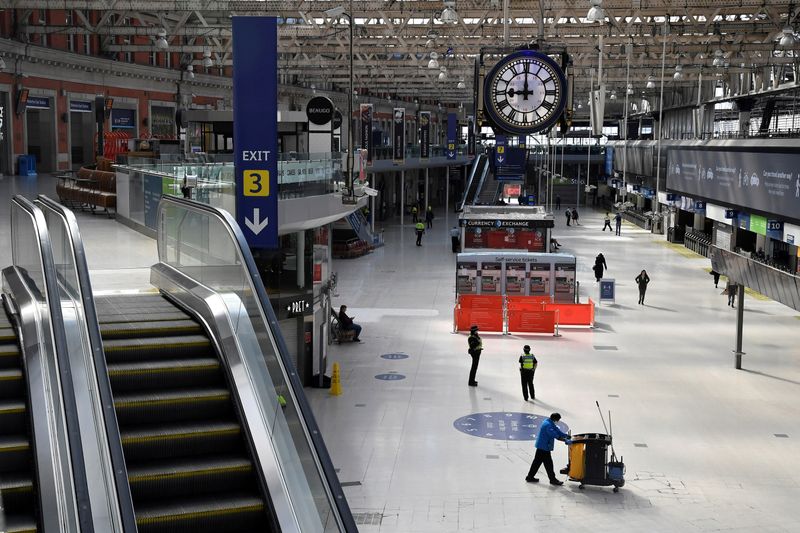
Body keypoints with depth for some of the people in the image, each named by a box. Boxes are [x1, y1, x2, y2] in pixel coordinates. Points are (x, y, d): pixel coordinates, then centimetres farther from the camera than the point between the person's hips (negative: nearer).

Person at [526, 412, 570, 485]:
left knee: (537, 462, 16)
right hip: (544, 447, -11)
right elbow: (555, 435, -30)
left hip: (541, 446, 11)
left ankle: (530, 477, 22)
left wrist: (566, 436, -1)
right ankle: (553, 480, 7)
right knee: (548, 463, -1)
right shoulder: (548, 425, -23)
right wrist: (565, 440, -31)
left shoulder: (550, 423, 11)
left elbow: (557, 430, 9)